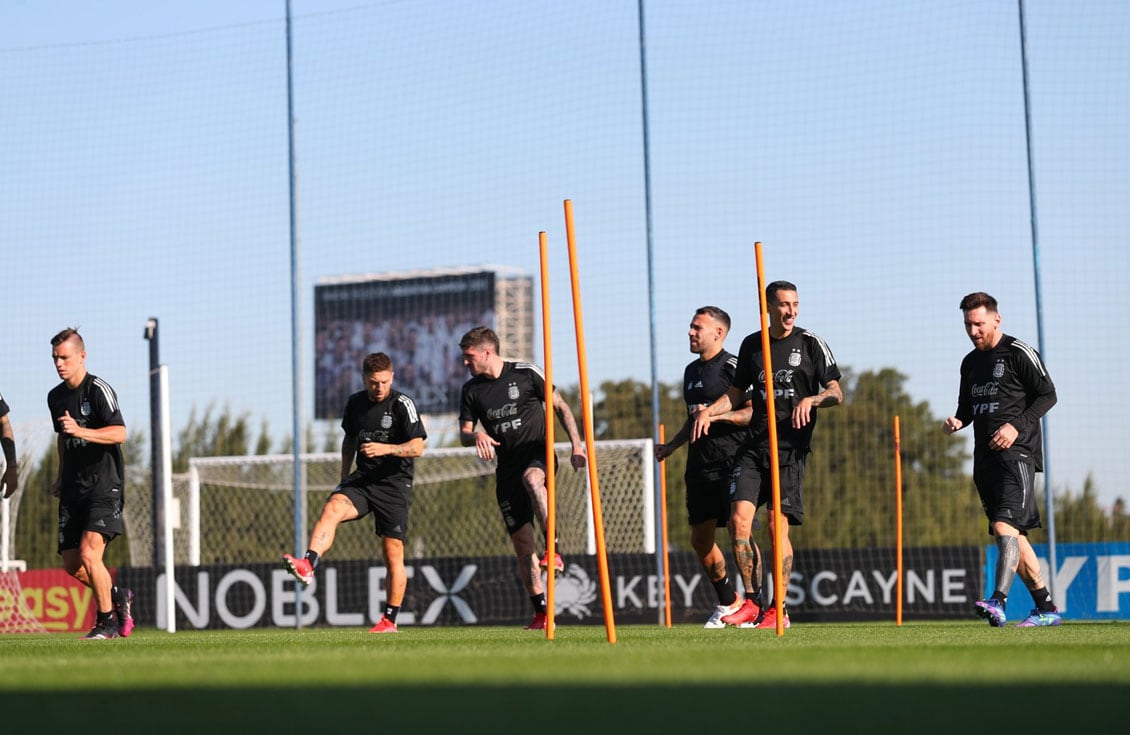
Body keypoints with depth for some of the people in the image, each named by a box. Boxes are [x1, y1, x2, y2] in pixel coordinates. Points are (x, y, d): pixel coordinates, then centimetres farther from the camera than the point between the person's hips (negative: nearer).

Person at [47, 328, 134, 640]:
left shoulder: (99, 390, -11)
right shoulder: (55, 397, 12)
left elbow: (119, 433, -22)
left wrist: (80, 430, -33)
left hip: (104, 488, -8)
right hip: (73, 491, 8)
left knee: (89, 553, -20)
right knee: (71, 565, 6)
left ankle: (106, 621, -5)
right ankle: (118, 596, 30)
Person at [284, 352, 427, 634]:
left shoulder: (402, 404, -9)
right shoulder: (355, 403, 7)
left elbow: (417, 447, -13)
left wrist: (385, 448, -27)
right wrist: (345, 476, 20)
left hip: (395, 484, -4)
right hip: (362, 479, 4)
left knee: (393, 554, -3)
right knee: (332, 508, -27)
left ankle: (389, 620, 7)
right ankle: (307, 565, -44)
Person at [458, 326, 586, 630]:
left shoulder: (526, 374, -3)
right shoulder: (471, 390, 8)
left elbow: (560, 407, 2)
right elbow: (464, 435, 12)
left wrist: (577, 445, -8)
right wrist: (477, 436, -13)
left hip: (539, 454, -4)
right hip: (507, 467, 4)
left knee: (531, 478, -41)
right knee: (522, 541, -2)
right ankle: (541, 613, 3)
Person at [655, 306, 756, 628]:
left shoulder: (733, 367, -7)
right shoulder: (691, 370, 19)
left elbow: (756, 412, -13)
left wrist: (717, 415, -20)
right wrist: (671, 446, 21)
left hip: (731, 462, -8)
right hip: (699, 465, 8)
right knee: (700, 539, 8)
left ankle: (755, 603, -8)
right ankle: (728, 601, 23)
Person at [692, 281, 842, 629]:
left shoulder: (811, 344, 2)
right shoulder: (751, 345, 12)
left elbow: (836, 394, 2)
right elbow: (736, 394, 22)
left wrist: (811, 399, -18)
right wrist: (709, 410, 4)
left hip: (790, 446, -3)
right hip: (753, 444, 3)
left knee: (777, 523, -10)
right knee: (739, 520, -9)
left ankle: (779, 609, 0)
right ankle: (753, 603, 2)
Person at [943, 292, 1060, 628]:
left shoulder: (1019, 353, -4)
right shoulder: (970, 362, 18)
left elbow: (1048, 395, -6)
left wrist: (1016, 426, -16)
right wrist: (957, 421, 4)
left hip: (1016, 452, -8)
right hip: (985, 457, 8)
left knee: (1005, 527, -22)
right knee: (1011, 535, 7)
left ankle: (998, 602, -33)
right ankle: (1047, 608, 15)